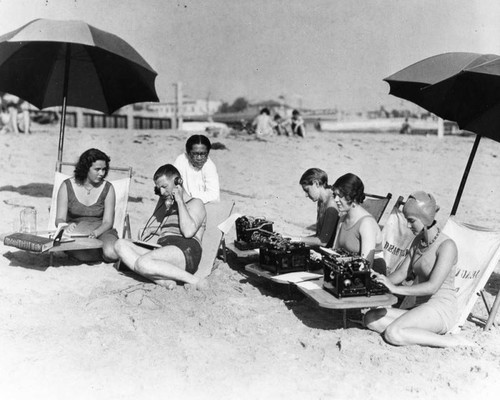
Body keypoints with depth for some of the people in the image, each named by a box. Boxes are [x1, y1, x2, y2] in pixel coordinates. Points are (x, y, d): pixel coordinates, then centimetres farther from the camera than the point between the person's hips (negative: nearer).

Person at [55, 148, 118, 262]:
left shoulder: (107, 188, 1)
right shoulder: (67, 186, 1)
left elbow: (108, 222, -3)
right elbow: (59, 219, -2)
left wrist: (95, 233, -25)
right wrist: (67, 227, -26)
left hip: (101, 231, 1)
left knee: (111, 253, -34)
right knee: (84, 254, -37)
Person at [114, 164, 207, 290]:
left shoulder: (196, 203, 11)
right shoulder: (165, 202, 34)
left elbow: (188, 232, -9)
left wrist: (180, 201, -2)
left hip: (185, 249, -8)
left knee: (142, 263, -34)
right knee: (120, 244, -13)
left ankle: (193, 280, -21)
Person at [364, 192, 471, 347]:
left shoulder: (446, 245, -14)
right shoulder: (418, 241, 12)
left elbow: (433, 286, -23)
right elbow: (402, 273, 11)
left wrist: (395, 289, -26)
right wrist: (383, 281, -9)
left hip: (440, 309, -8)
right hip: (421, 308, 8)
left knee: (392, 334, -28)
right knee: (371, 319, -10)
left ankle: (452, 341, -12)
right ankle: (429, 335, -12)